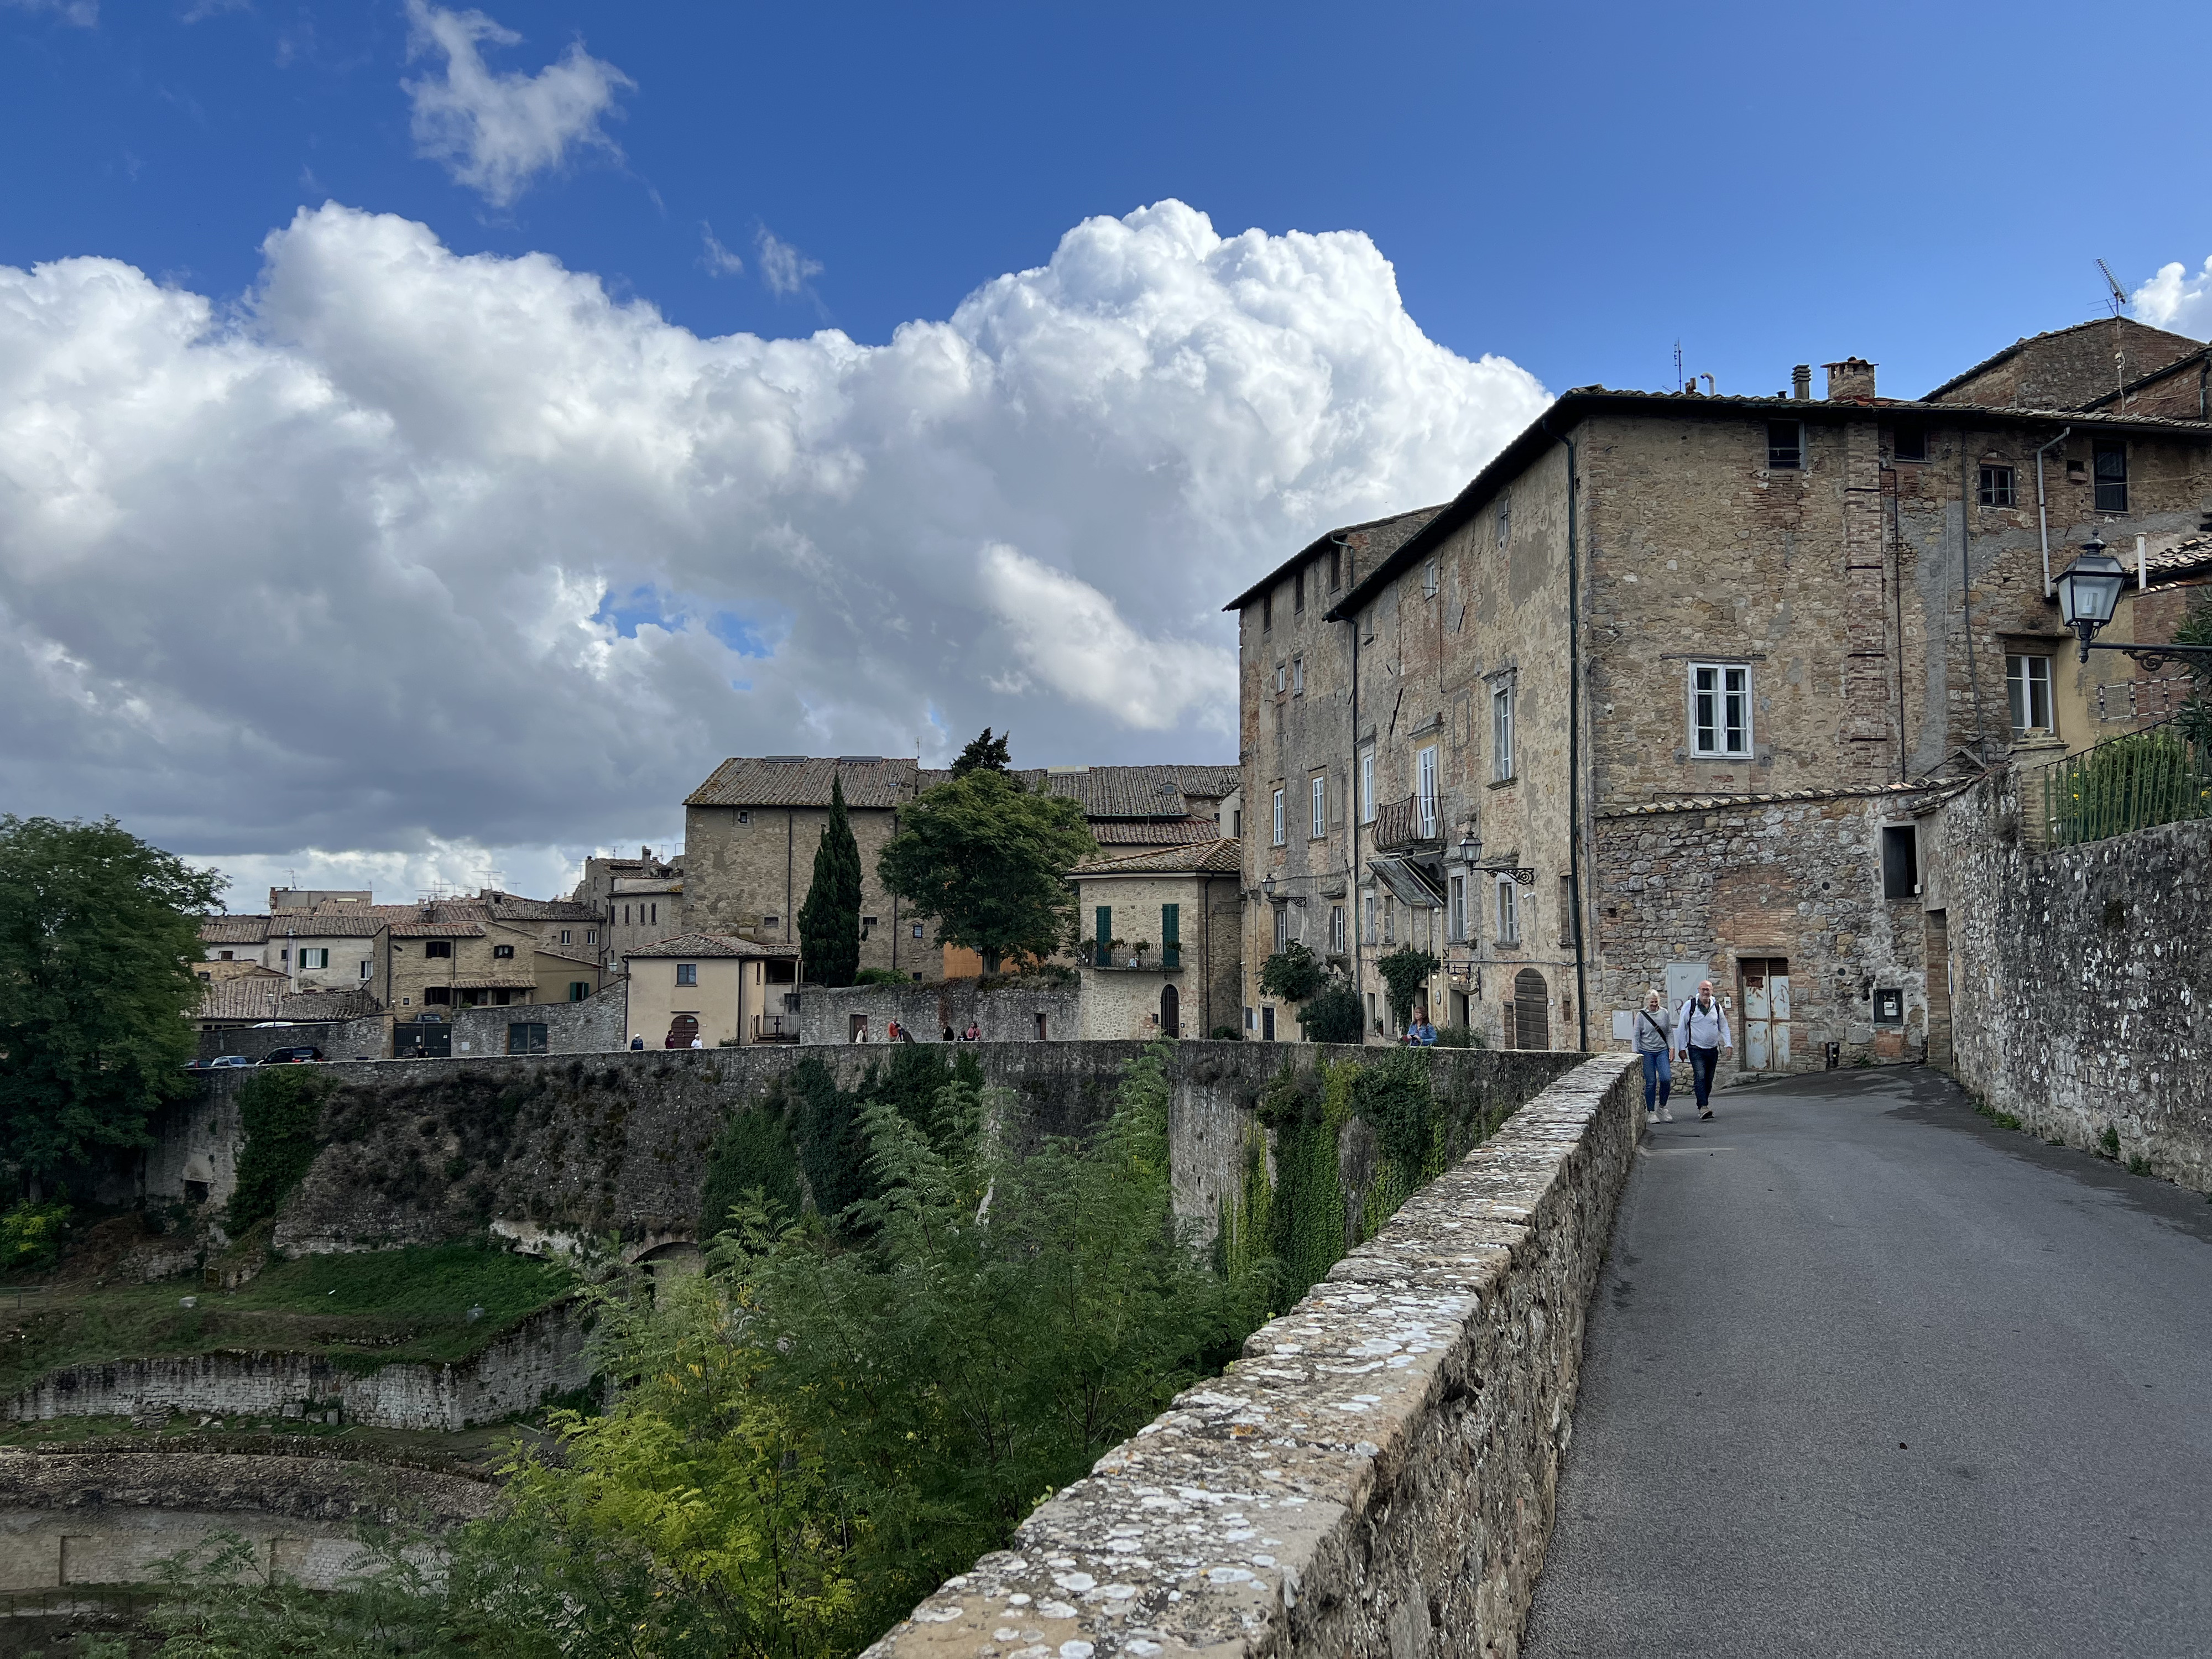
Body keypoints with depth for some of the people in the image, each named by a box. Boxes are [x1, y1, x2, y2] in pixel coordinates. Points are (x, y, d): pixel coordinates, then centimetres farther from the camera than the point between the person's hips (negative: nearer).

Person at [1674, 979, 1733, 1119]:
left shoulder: (1717, 1006, 6)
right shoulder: (1690, 1005, -3)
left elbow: (1724, 1026, 16)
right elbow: (1682, 1027, 1)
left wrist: (1729, 1044, 4)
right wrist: (1681, 1048, -2)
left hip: (1713, 1049, 4)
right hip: (1696, 1049, -4)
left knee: (1709, 1080, 8)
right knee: (1700, 1077, -17)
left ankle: (1702, 1106, 20)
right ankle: (1703, 1107, -24)